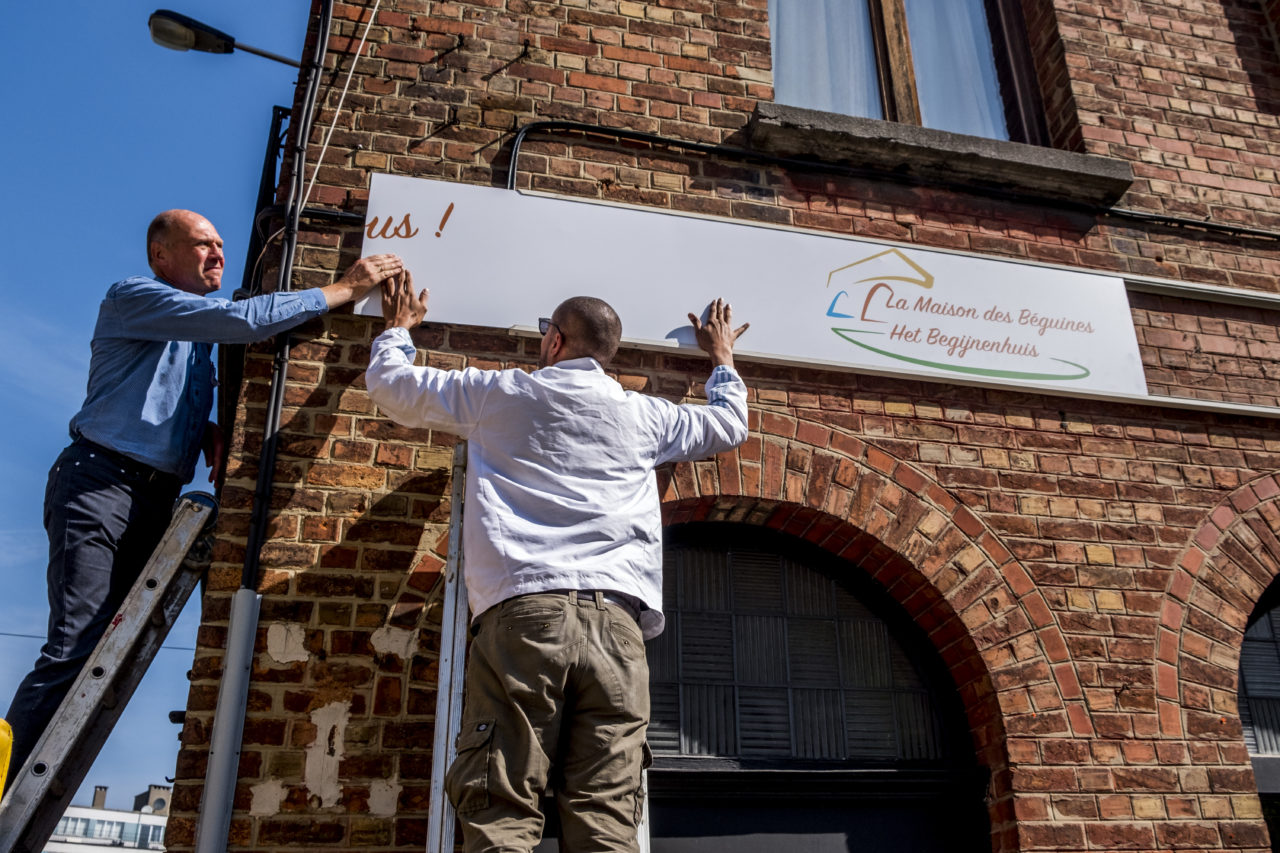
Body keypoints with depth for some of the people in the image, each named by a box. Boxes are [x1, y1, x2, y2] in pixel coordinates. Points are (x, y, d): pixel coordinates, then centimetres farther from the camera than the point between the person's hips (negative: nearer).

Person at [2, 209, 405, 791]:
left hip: (156, 501, 7)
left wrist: (208, 432, 3)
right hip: (99, 483, -7)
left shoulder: (198, 336, 23)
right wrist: (343, 290, -10)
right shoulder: (133, 296, -1)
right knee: (74, 647, -16)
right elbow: (244, 319, -13)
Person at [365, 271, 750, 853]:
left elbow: (389, 384, 27)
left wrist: (397, 329, 48)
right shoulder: (644, 416, 20)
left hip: (520, 611, -2)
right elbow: (730, 425, 38)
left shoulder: (498, 394, 15)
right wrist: (722, 359, 57)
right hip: (615, 620, 2)